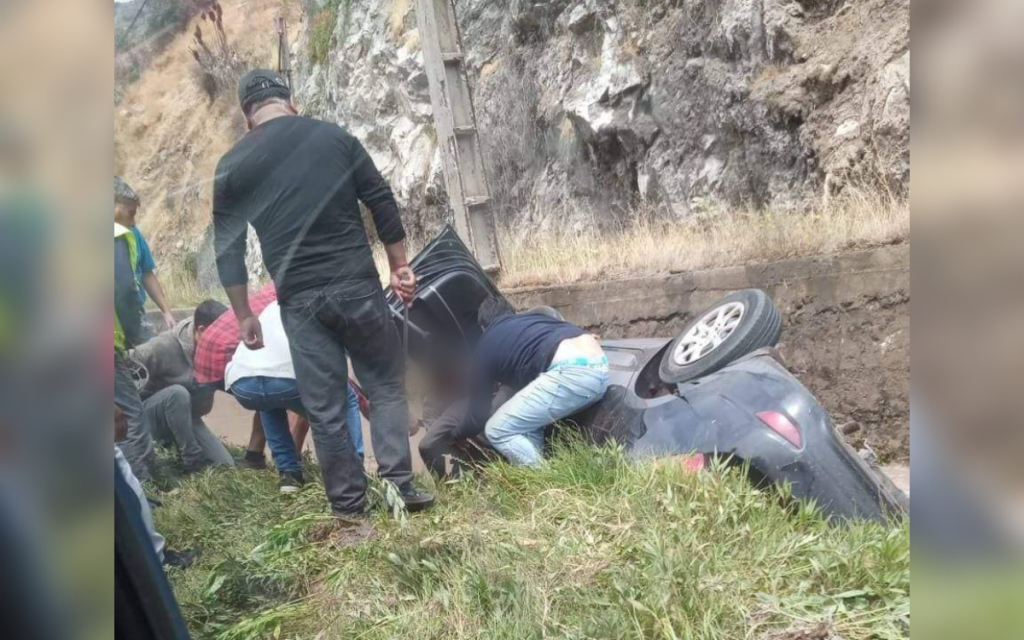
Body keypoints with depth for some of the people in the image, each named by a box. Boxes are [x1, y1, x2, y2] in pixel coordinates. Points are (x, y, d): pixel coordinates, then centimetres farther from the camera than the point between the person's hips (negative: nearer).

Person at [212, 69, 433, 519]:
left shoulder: (232, 165, 5)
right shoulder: (335, 137, 6)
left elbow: (228, 249, 5)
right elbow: (383, 204, 5)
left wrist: (244, 315, 11)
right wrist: (399, 267, 12)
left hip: (299, 299, 0)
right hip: (357, 284, 0)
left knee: (324, 407, 8)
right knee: (385, 386, 13)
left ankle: (348, 505, 14)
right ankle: (398, 485, 5)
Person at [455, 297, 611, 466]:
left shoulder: (486, 345, 17)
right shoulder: (533, 317, 34)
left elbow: (477, 417, 23)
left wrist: (456, 434, 44)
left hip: (571, 373, -8)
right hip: (600, 367, 8)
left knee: (498, 430, 6)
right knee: (528, 420, 27)